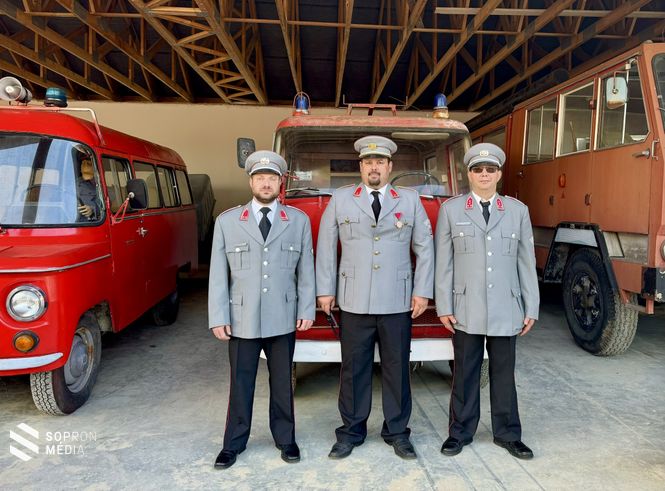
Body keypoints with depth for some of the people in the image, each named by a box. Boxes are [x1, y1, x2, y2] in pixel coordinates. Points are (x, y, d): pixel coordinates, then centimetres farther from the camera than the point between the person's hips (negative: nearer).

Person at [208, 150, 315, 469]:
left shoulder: (299, 221, 3)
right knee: (240, 383, 11)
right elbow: (218, 274, 0)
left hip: (283, 319, 0)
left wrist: (307, 310, -1)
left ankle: (285, 438, 32)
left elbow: (306, 269, 3)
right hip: (242, 319, 0)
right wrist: (218, 318, -3)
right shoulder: (227, 221, 2)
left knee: (282, 382, 14)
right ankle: (234, 443, 29)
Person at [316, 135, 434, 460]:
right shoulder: (340, 200, 6)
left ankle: (397, 432, 25)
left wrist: (422, 292, 1)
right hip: (354, 302, 0)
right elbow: (326, 247, 6)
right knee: (353, 369, 8)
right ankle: (351, 431, 23)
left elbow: (424, 248, 7)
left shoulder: (410, 200, 7)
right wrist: (325, 290, 2)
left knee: (397, 368, 9)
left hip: (397, 302, 1)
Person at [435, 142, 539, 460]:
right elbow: (443, 262, -1)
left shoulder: (518, 211, 6)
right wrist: (444, 307, -5)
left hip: (506, 310, 2)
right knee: (465, 373, 9)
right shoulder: (450, 210, 2)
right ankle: (461, 432, 25)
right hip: (466, 310, -1)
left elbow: (527, 263, 5)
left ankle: (507, 434, 28)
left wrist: (531, 309, 3)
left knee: (504, 373, 12)